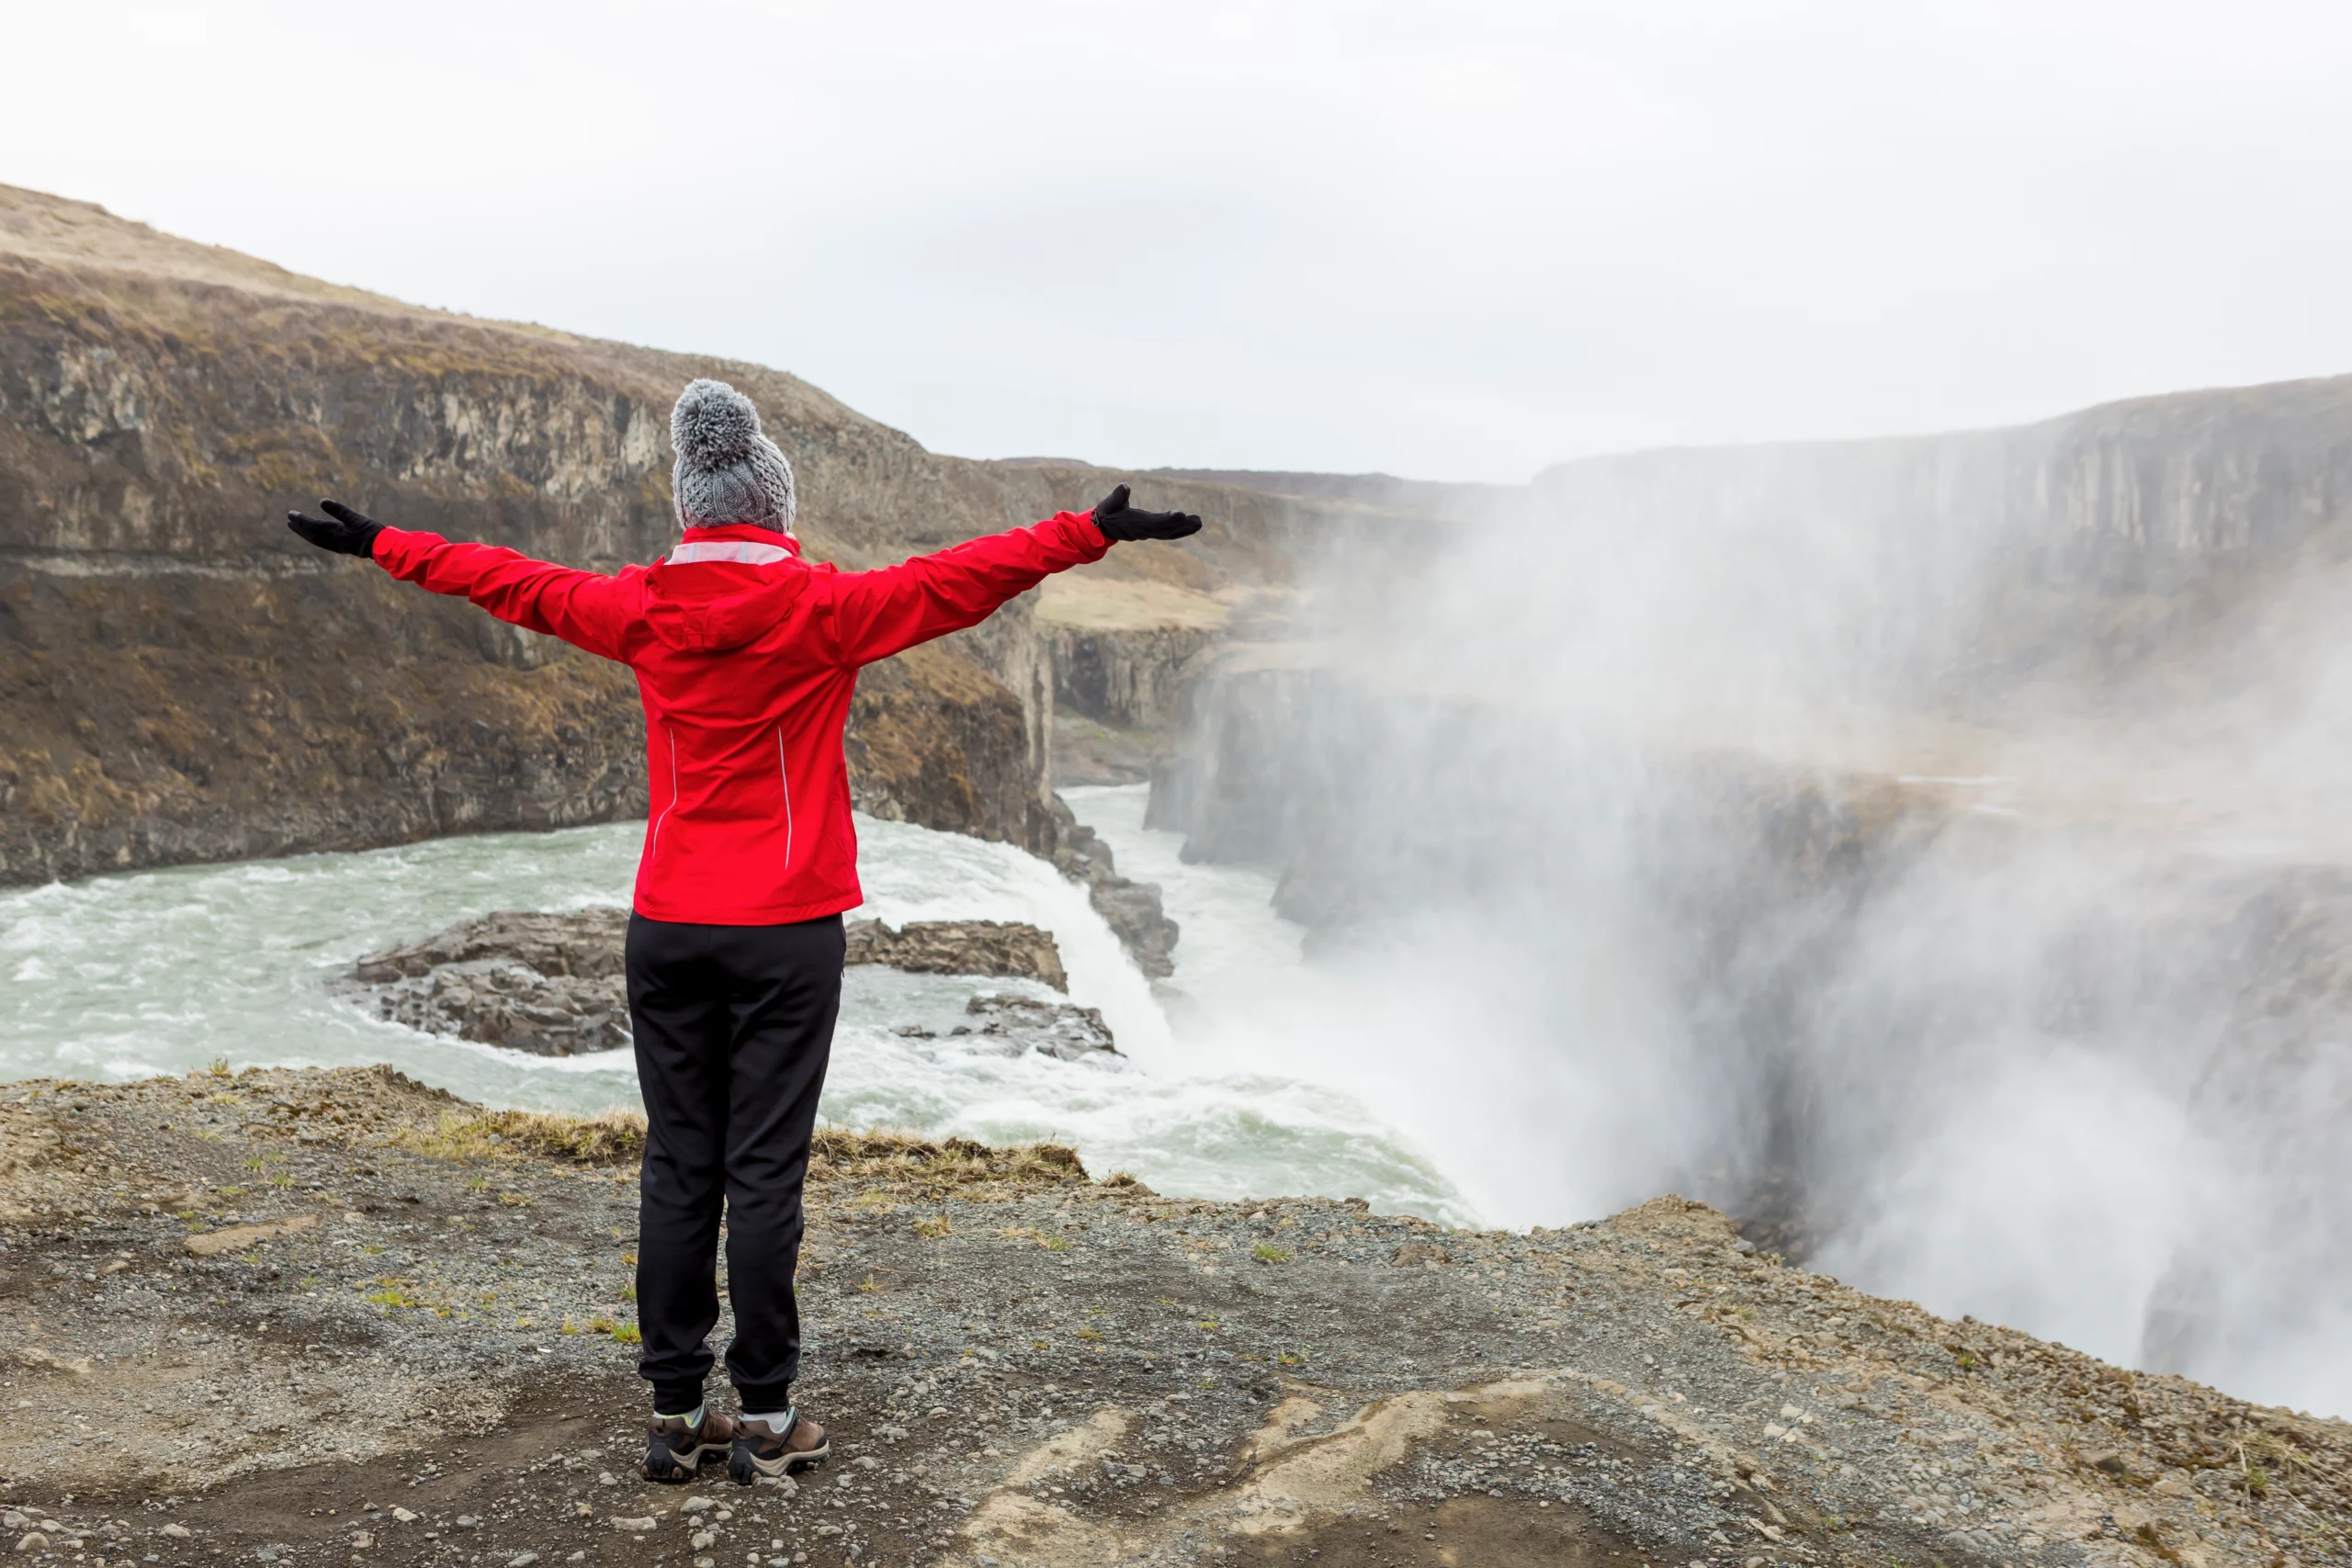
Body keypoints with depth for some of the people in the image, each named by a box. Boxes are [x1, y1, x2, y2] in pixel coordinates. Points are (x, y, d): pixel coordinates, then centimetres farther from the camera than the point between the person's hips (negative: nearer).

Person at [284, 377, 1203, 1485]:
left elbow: (516, 585, 16)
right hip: (785, 935, -4)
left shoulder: (640, 610, 3)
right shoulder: (819, 611, -8)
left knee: (676, 1171, 8)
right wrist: (1089, 533, -9)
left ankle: (675, 1415, 16)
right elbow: (959, 581, -12)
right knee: (764, 1174, 1)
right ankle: (764, 1422, 8)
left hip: (667, 929, 4)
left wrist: (382, 548, 30)